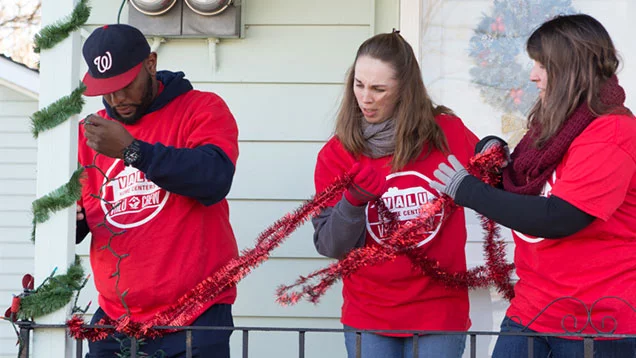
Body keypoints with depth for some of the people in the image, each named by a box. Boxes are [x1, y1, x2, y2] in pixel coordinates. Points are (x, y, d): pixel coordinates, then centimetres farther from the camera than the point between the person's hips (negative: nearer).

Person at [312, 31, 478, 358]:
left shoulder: (448, 134, -4)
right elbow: (330, 246, -4)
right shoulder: (336, 154, -2)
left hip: (439, 315, 0)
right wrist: (355, 200, -21)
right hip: (368, 317, 1)